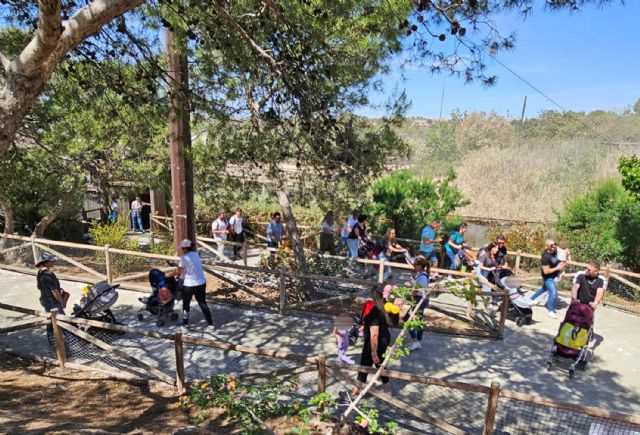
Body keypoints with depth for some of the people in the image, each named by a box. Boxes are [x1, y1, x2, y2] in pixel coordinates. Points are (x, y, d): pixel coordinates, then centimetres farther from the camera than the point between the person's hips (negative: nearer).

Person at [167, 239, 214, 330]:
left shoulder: (184, 257, -13)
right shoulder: (196, 254, 8)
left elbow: (178, 272, -9)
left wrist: (167, 275, 5)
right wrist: (180, 272, 17)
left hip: (189, 285, -6)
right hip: (201, 283, 6)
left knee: (186, 304, 16)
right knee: (203, 303, 13)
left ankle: (185, 323, 29)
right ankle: (210, 324, 11)